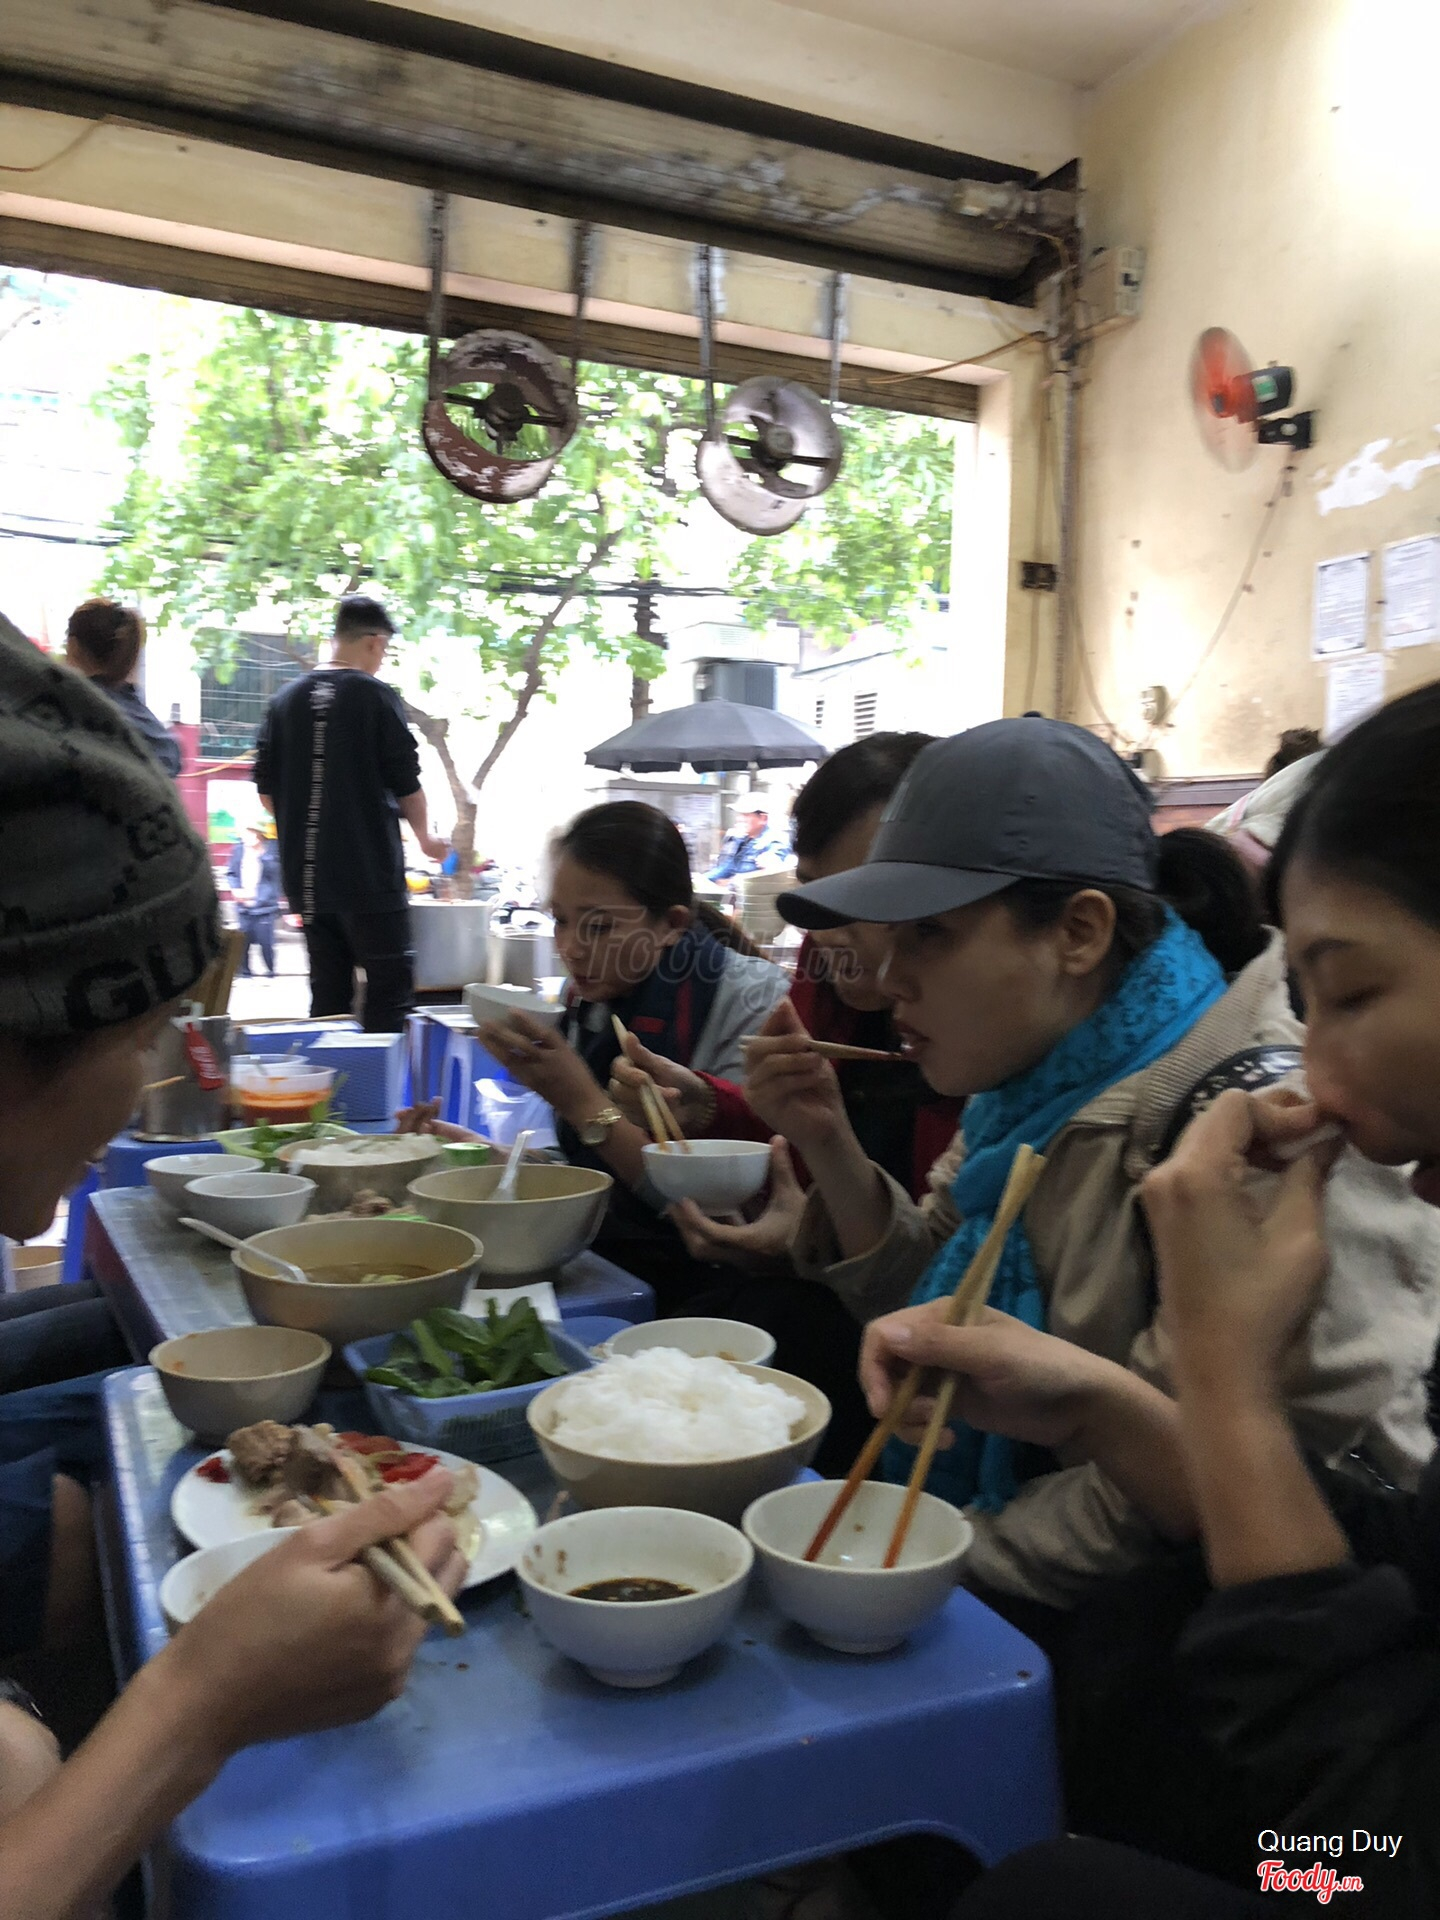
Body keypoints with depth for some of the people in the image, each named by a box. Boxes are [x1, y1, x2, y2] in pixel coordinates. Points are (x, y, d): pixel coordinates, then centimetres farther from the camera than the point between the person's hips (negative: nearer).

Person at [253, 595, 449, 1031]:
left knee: (328, 992, 12)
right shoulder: (377, 697, -7)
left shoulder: (287, 698, 7)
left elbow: (266, 789, 10)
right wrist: (426, 839, 11)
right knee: (391, 987, -1)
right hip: (370, 870, -6)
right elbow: (407, 785, -6)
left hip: (307, 876, 6)